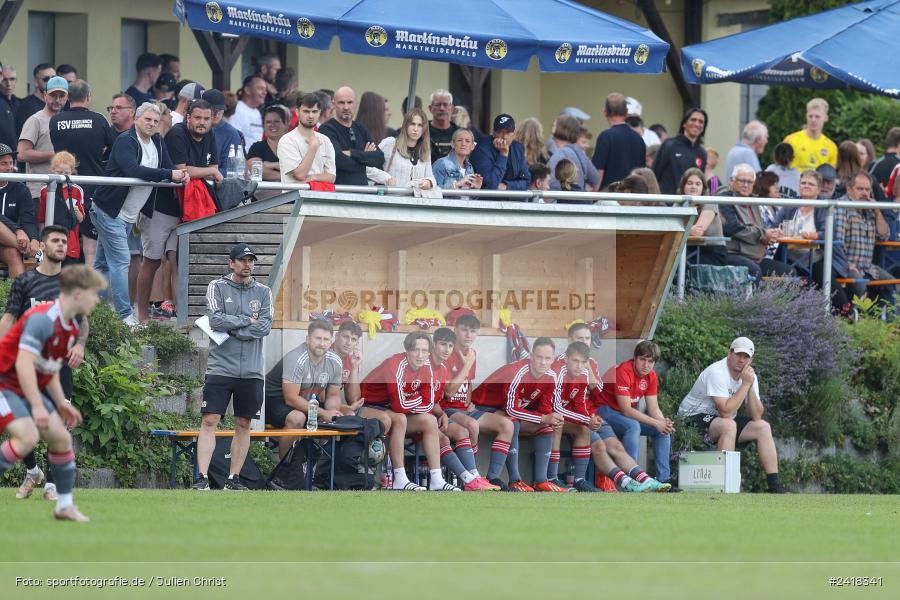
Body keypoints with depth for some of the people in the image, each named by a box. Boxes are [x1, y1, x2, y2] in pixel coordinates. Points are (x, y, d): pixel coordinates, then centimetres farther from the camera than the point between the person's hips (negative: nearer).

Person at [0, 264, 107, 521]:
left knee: (61, 438, 4)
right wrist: (37, 406, -32)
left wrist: (61, 403, 14)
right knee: (27, 437, -27)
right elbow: (23, 364, -30)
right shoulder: (42, 319, -24)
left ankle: (65, 506, 14)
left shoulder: (71, 327, 6)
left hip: (29, 389, 9)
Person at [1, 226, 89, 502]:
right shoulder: (25, 281, 4)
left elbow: (83, 321, 18)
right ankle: (32, 471, 20)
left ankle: (52, 483, 4)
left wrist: (80, 344, -2)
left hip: (60, 362, 1)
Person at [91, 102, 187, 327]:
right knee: (121, 261, -13)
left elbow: (168, 167, 4)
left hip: (129, 215, 9)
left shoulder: (157, 143, 10)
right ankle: (125, 315, -15)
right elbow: (133, 170, -31)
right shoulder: (125, 141, -16)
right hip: (109, 211, -9)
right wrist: (169, 174, -35)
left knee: (103, 263, 14)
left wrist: (180, 175, -21)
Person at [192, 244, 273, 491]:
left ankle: (234, 478, 11)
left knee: (243, 425, 5)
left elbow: (265, 326, -4)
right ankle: (202, 478, -10)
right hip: (220, 367, -3)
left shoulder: (263, 292, 10)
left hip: (251, 371, 3)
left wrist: (231, 328, -9)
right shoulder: (217, 287, 4)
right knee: (209, 421, -9)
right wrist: (248, 320, -6)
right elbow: (216, 320, -11)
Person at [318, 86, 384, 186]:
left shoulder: (361, 130, 15)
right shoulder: (326, 129, -3)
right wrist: (365, 157, 1)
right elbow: (339, 160, -15)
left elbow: (380, 159, 4)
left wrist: (353, 154, -10)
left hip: (361, 189, 4)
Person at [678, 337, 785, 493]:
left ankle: (774, 486, -6)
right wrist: (745, 384, -26)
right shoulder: (717, 373, -23)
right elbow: (726, 412, -32)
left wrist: (751, 387, -20)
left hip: (724, 421, 8)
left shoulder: (749, 375, -1)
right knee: (728, 425, -35)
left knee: (763, 427, -5)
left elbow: (756, 416, -8)